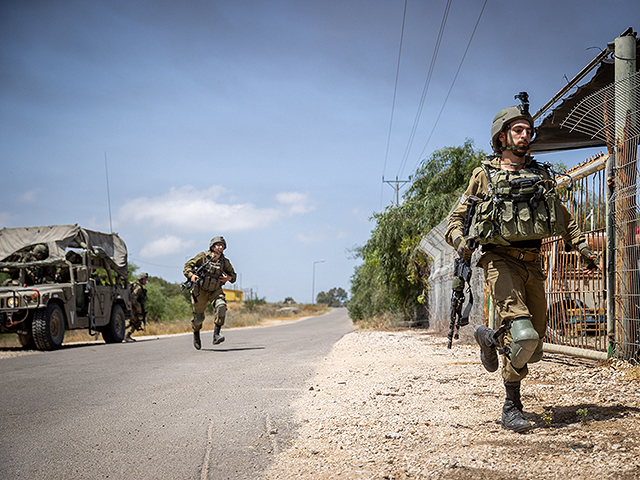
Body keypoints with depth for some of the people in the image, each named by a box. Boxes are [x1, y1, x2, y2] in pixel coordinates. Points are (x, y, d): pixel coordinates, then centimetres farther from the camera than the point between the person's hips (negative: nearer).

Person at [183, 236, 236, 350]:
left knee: (221, 306, -28)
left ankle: (216, 334, -25)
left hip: (215, 290, 2)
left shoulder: (225, 262, -2)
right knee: (199, 317, 4)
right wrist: (191, 275, -28)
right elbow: (187, 266, -8)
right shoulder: (203, 257, -10)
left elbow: (233, 274, 10)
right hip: (200, 290, -2)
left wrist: (229, 278, -14)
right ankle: (196, 335, 36)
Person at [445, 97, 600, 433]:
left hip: (532, 264, 5)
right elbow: (457, 219, 7)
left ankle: (490, 338, 35)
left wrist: (583, 247, 14)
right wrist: (460, 241, -14)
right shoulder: (484, 175, 6)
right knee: (523, 335, -23)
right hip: (501, 261, -5)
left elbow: (563, 218, 25)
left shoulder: (542, 176, 16)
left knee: (533, 349, 6)